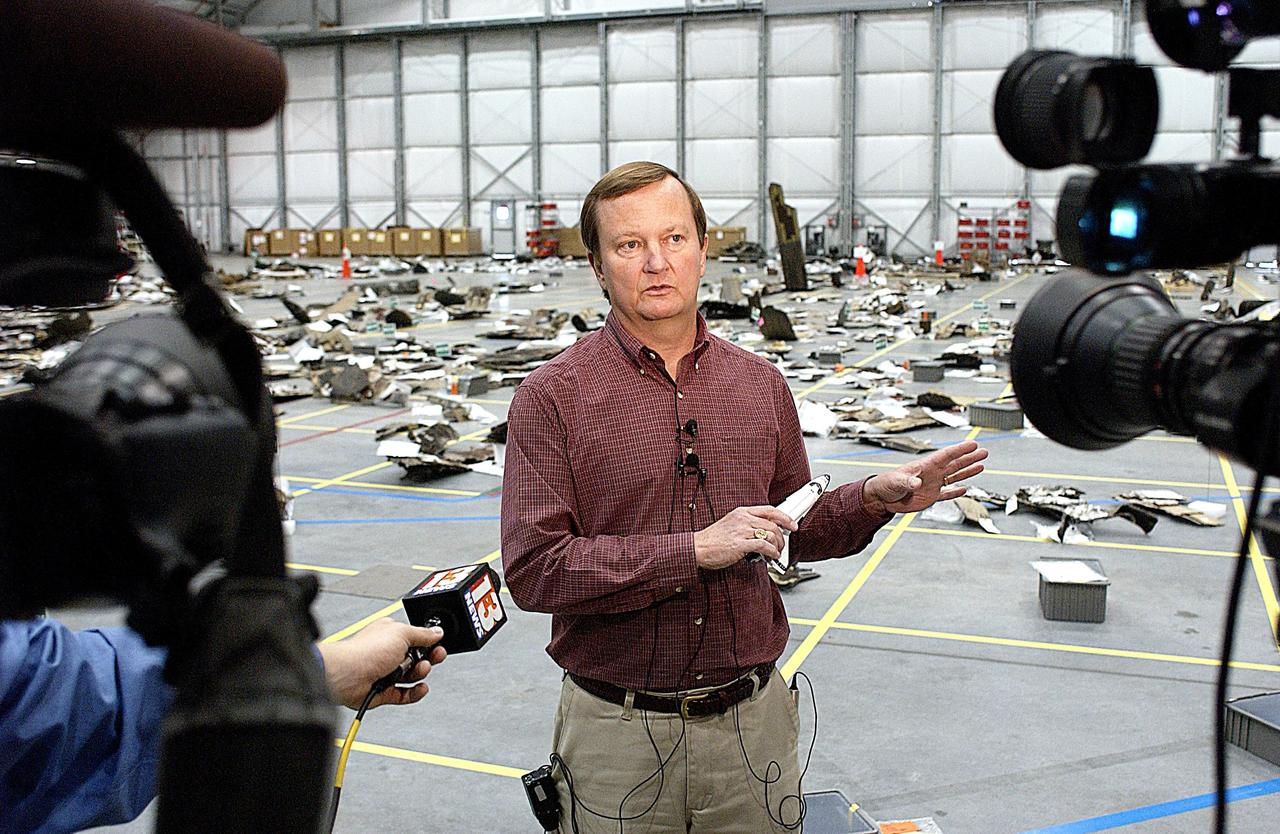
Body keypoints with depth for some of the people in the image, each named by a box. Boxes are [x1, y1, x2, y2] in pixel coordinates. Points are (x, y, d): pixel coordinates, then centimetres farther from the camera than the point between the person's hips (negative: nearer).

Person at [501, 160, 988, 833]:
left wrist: (875, 500, -3)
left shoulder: (761, 386, 4)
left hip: (752, 723, 4)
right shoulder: (553, 397, -8)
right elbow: (532, 568, -16)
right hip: (619, 732, -3)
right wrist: (695, 550, -21)